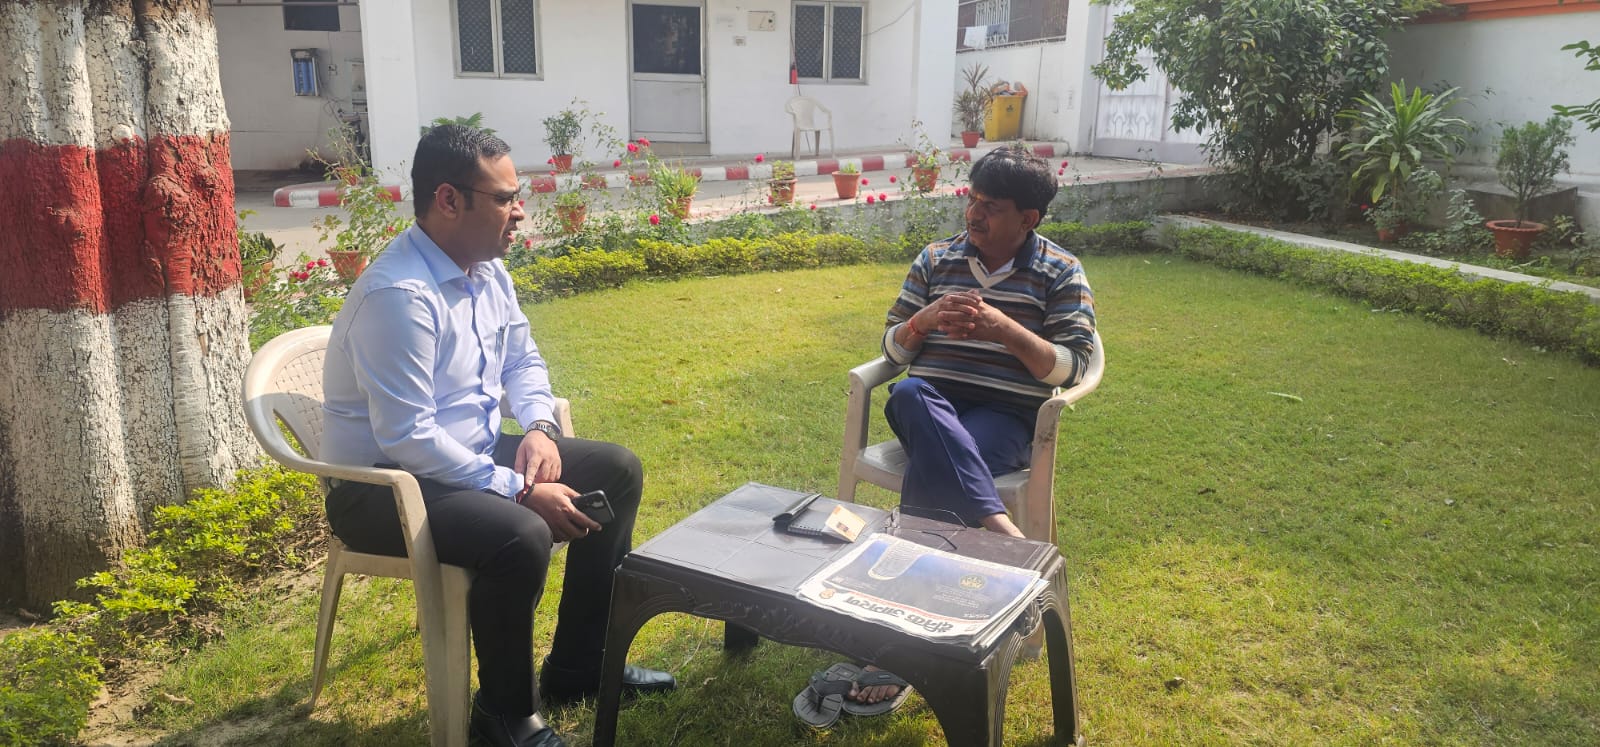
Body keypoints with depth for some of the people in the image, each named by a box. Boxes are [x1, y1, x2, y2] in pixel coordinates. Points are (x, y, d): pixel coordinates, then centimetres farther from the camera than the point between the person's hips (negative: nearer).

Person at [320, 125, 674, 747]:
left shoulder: (487, 270, 2)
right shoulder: (398, 295, -26)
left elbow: (522, 359, 16)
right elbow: (407, 441, -29)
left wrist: (540, 427, -4)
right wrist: (520, 489, -26)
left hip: (473, 456, 9)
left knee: (618, 471, 4)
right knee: (521, 535, -35)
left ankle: (577, 665, 13)